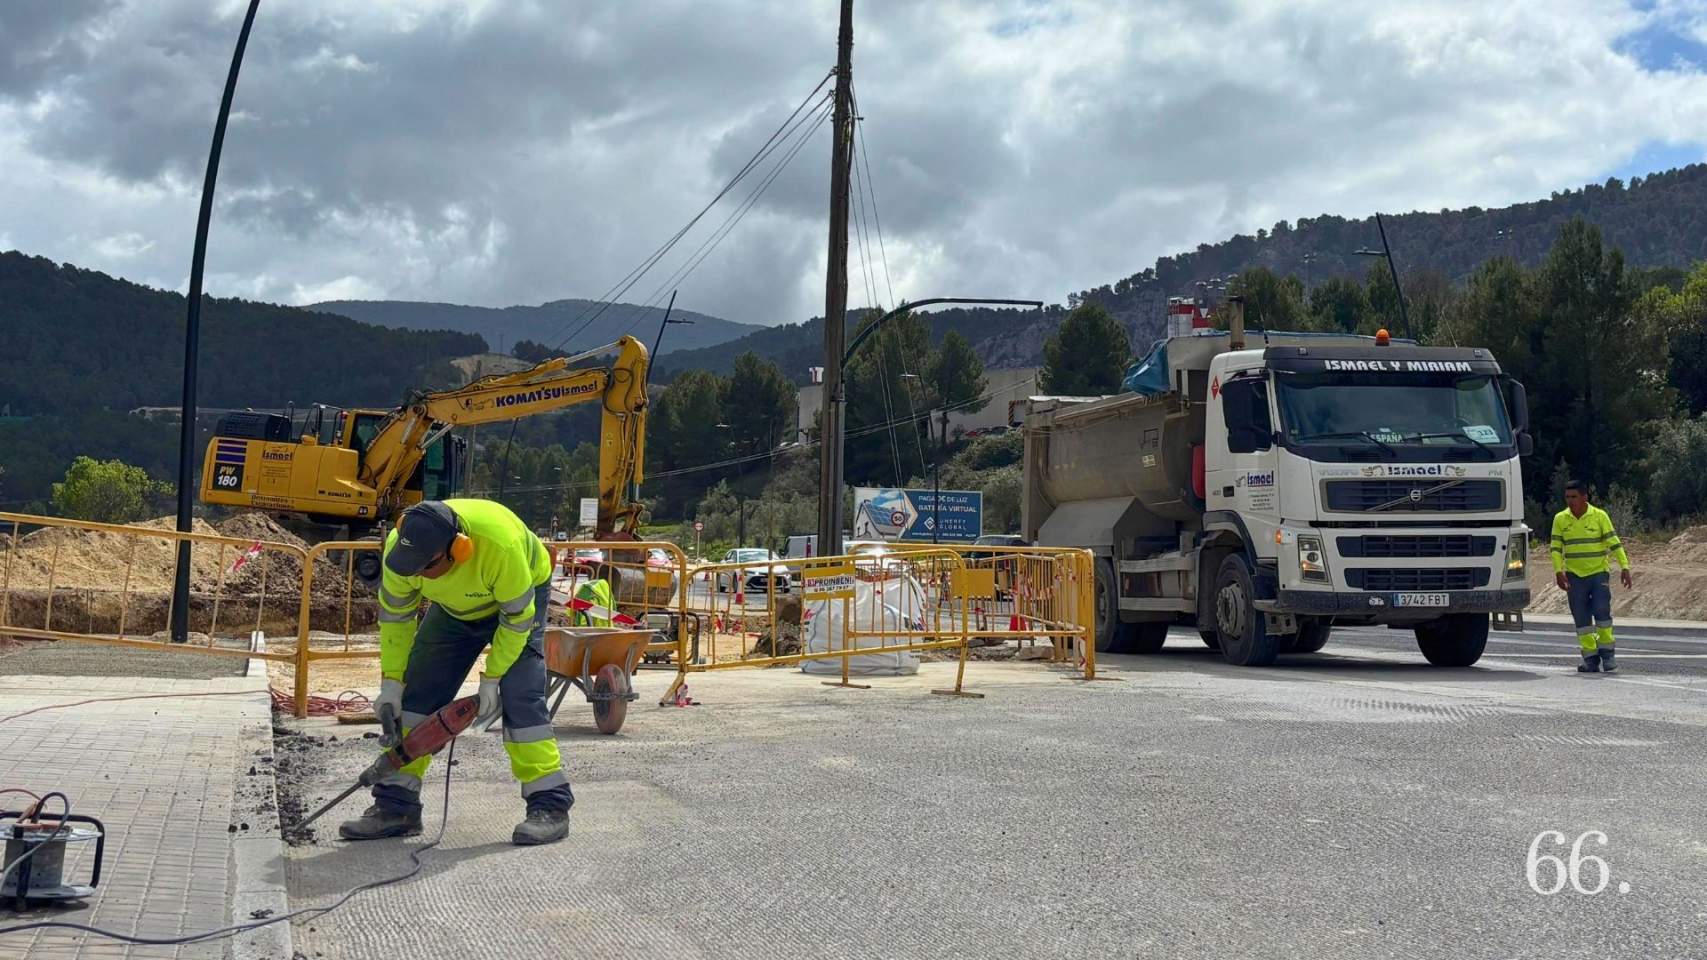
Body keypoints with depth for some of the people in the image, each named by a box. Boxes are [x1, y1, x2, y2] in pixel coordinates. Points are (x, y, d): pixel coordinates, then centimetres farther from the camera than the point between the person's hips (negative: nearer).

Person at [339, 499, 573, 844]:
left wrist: (492, 679, -22)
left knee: (520, 697, -19)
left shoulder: (500, 543, -44)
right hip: (455, 606, 5)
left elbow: (516, 618, -27)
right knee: (418, 695, -3)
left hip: (519, 598, -5)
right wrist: (391, 682, -13)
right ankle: (396, 806, 3)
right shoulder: (400, 547, -30)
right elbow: (394, 617, -12)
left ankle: (550, 805, -13)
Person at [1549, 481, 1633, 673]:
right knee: (1581, 619, 1)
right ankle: (1590, 658, 5)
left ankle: (1607, 654, 0)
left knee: (1602, 612, -12)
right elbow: (1556, 548, 3)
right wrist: (1559, 572, -10)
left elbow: (1614, 543, -3)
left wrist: (1624, 567, -11)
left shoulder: (1600, 516, -3)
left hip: (1599, 573, -2)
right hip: (1574, 576, 2)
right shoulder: (1560, 519, 3)